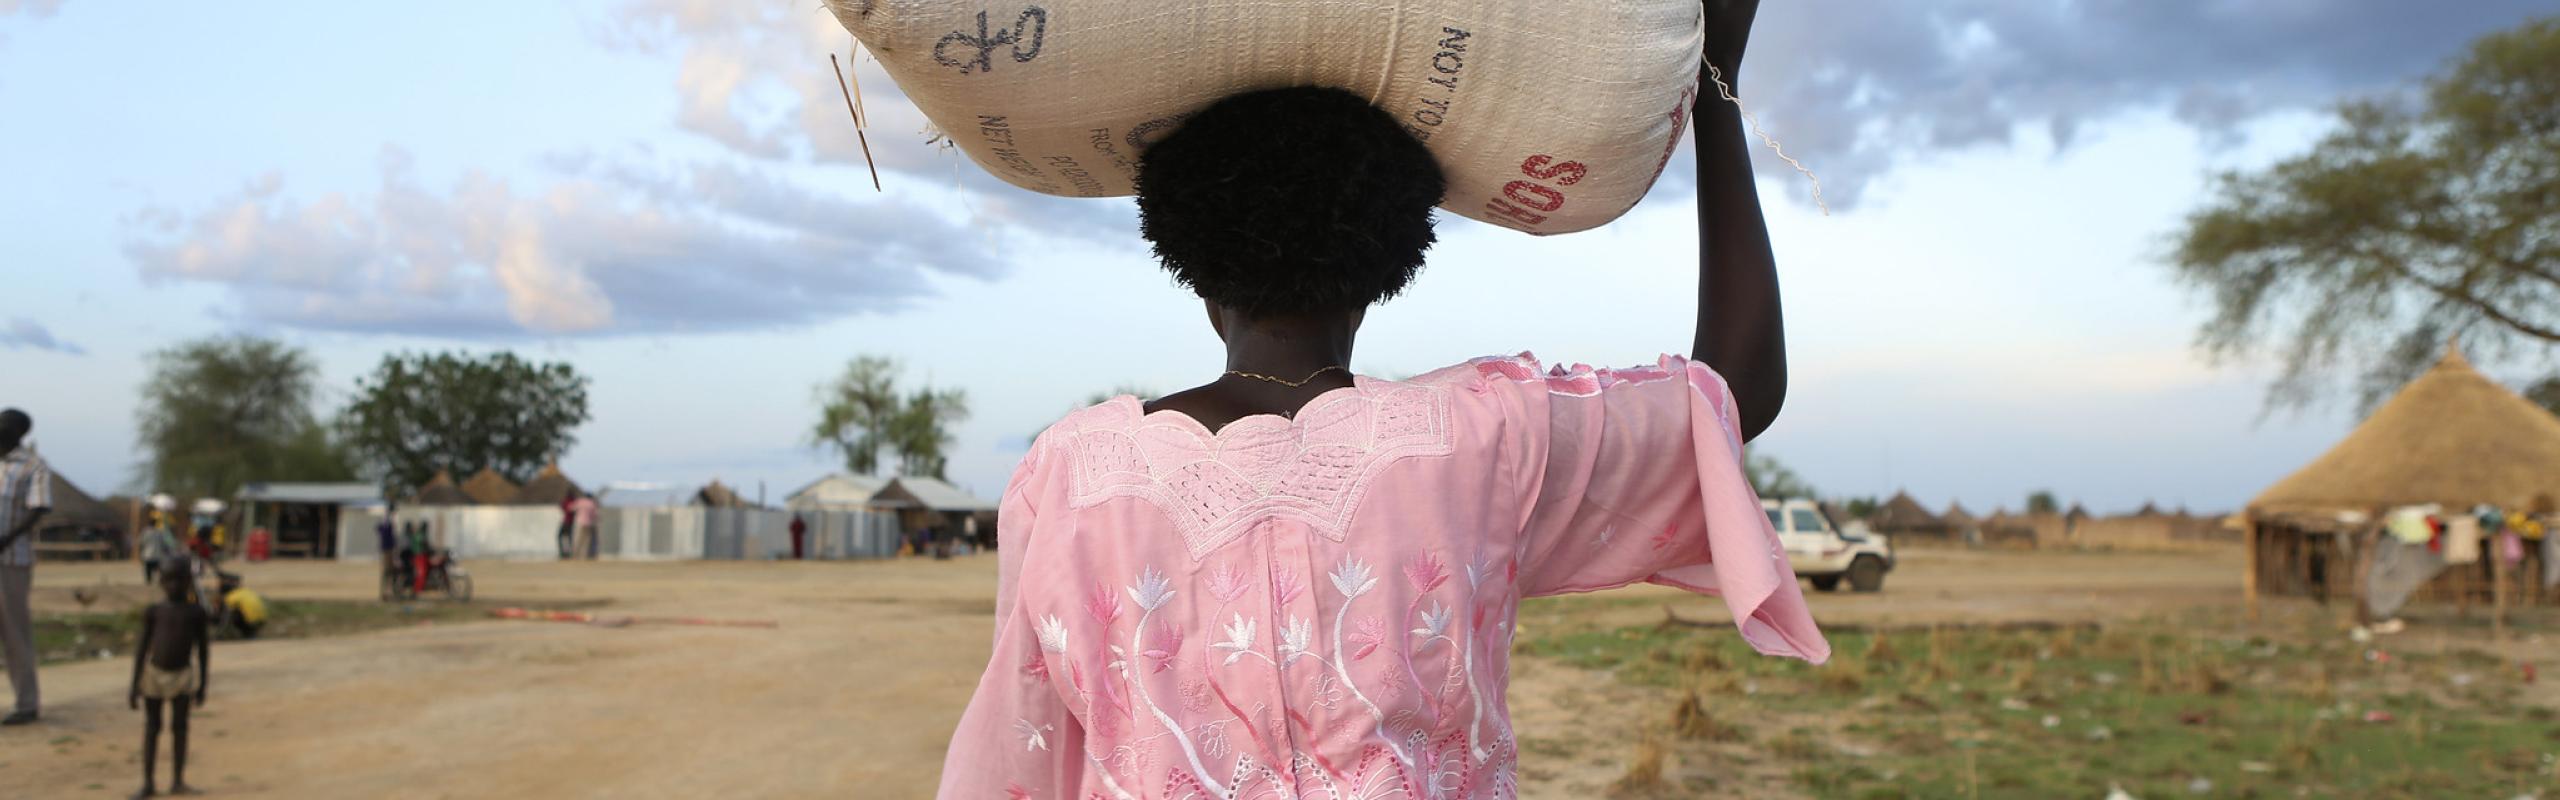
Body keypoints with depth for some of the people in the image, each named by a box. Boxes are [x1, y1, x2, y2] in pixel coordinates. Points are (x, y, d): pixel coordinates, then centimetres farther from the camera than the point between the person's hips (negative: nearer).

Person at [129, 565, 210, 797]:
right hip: (153, 674, 0)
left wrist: (202, 686, 2)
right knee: (151, 727, 7)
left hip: (182, 675, 0)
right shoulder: (153, 612, -3)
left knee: (179, 726, 0)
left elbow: (203, 649, 2)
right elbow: (142, 648, 0)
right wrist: (134, 685, -2)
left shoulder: (197, 613, -3)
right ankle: (147, 783, 13)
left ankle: (177, 781, 7)